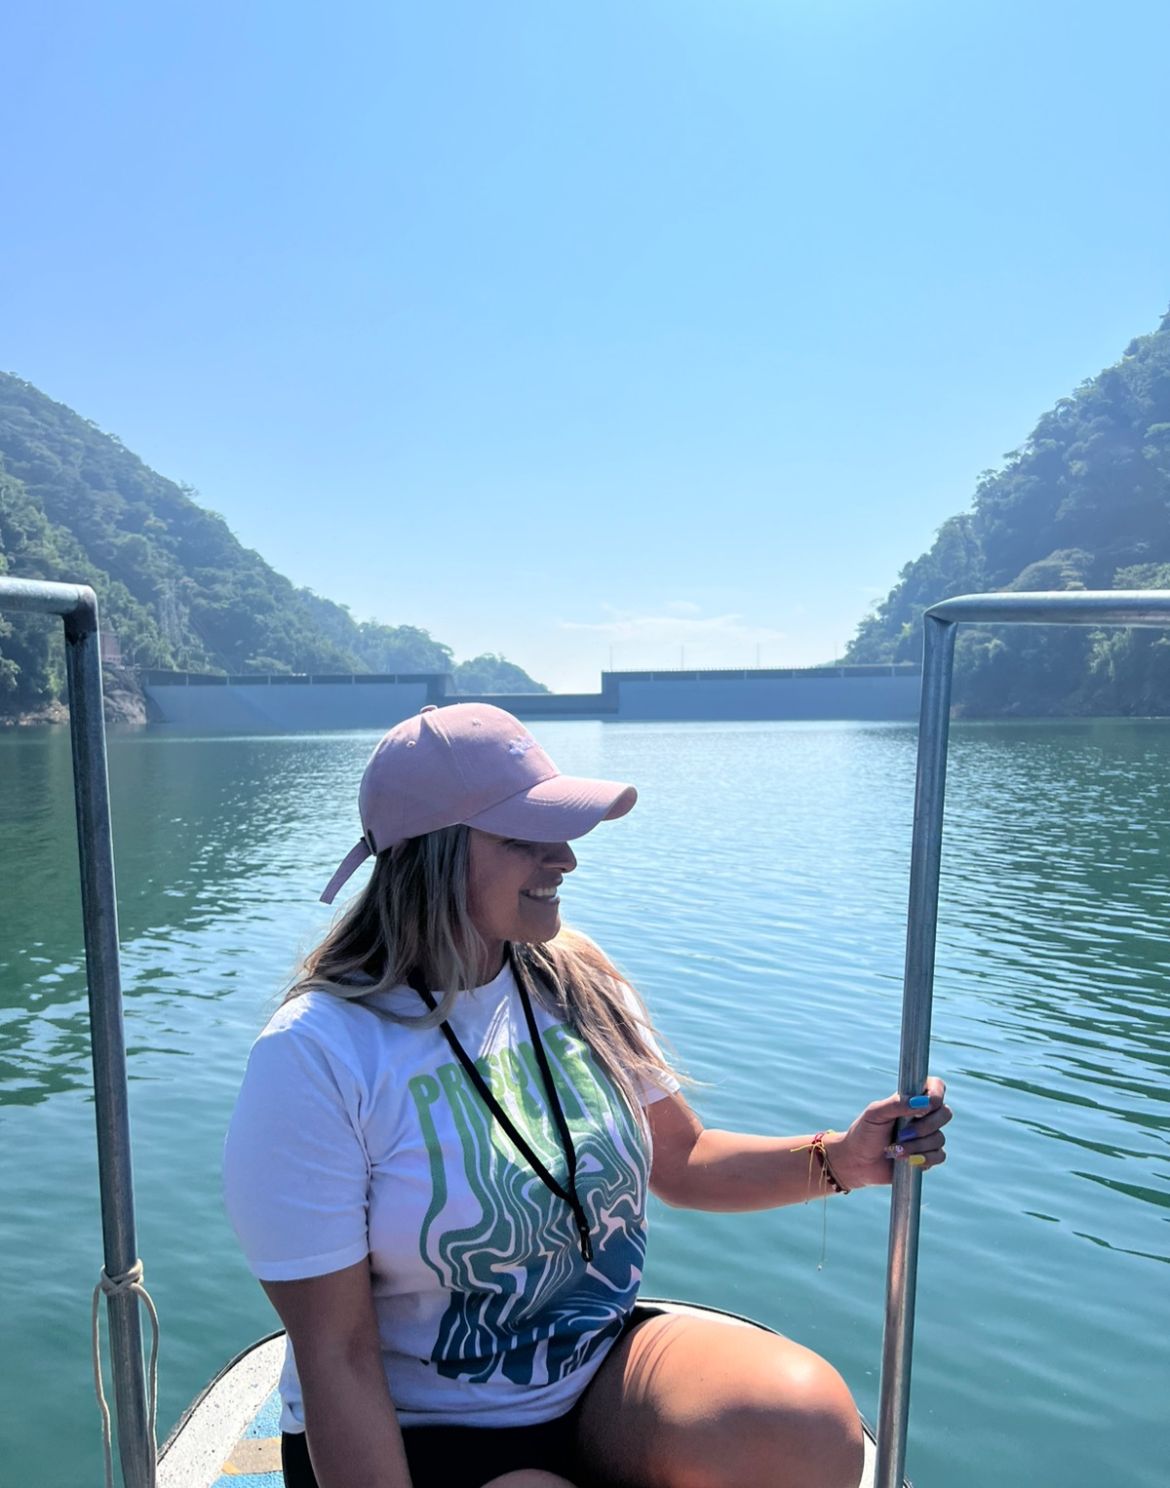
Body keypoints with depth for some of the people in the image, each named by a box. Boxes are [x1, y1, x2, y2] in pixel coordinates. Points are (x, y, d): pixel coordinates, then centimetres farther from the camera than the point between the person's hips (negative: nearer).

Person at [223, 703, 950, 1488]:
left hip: (602, 1369, 5)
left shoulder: (577, 985, -5)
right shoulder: (318, 1055, -21)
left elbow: (681, 1160, 5)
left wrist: (836, 1160, -9)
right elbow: (337, 1355, -16)